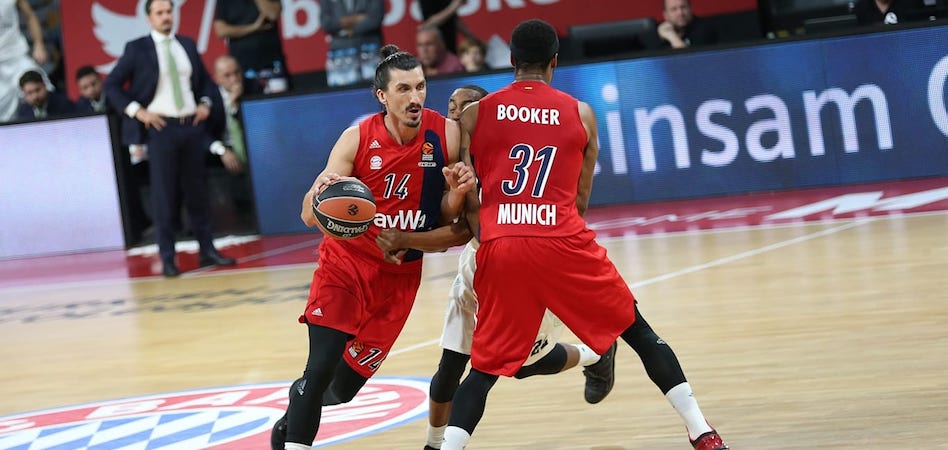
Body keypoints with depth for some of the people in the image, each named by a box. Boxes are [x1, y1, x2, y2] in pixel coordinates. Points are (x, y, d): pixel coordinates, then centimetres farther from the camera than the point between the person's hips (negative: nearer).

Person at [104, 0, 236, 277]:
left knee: (197, 192, 9)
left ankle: (207, 251, 16)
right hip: (160, 128, -4)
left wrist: (206, 103, 4)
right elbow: (111, 86, -2)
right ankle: (167, 259, 1)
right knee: (164, 196, -3)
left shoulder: (187, 45, 11)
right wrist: (137, 111, -11)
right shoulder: (137, 49, -3)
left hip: (192, 126, 4)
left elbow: (204, 79, 23)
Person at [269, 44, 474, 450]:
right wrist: (320, 191, -37)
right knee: (321, 368, -19)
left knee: (344, 388, 7)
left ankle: (295, 411, 40)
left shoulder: (446, 135, -12)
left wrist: (458, 193, -25)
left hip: (399, 276, 2)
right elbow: (309, 217, -14)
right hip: (345, 264, -2)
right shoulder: (357, 139, -14)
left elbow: (446, 218, -3)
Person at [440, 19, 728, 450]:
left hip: (499, 248, 1)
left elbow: (468, 201, 6)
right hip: (562, 242, -1)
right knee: (639, 331, 14)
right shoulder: (580, 114, 8)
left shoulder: (474, 115, 9)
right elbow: (582, 198, 13)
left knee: (485, 367, 11)